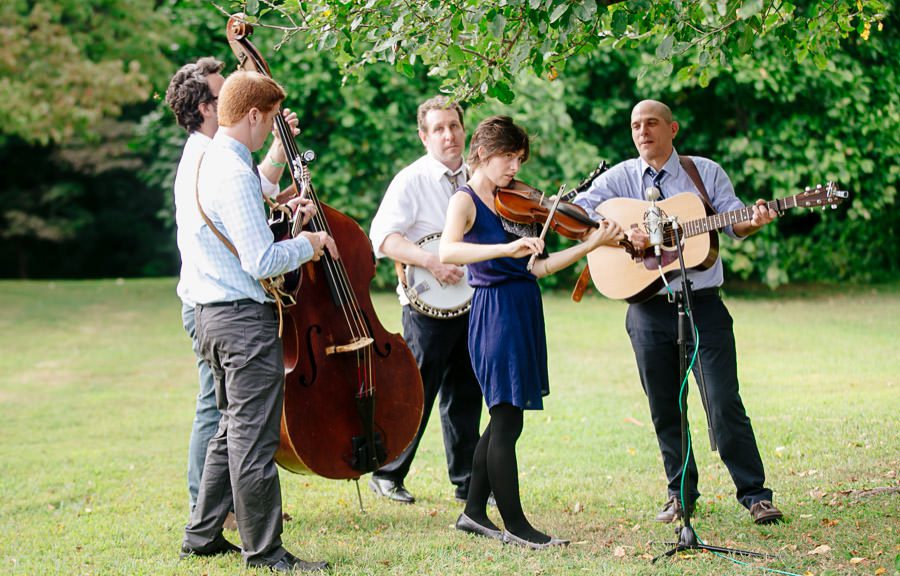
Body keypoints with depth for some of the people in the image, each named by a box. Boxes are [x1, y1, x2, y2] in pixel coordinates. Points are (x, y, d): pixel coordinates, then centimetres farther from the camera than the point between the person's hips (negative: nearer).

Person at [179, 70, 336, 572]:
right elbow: (261, 261, -23)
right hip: (245, 319, -11)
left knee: (235, 430, 17)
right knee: (254, 438, -5)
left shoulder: (213, 160, 14)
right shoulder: (236, 174, -19)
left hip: (217, 315, 11)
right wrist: (310, 243, -8)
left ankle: (204, 535, 22)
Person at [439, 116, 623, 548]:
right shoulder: (465, 201, -7)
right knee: (508, 420, -6)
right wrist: (507, 249, -37)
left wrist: (591, 244, 4)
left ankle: (474, 512, 22)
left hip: (524, 312, 9)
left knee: (504, 419, 13)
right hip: (496, 312, -9)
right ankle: (515, 525, -1)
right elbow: (446, 251, -28)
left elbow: (537, 268, 10)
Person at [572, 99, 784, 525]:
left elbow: (733, 222, 4)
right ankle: (681, 493, 21)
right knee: (664, 409, 8)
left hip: (703, 303, -1)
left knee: (725, 404, -6)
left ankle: (755, 494, 1)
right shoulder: (619, 179, 6)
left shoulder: (705, 172, 6)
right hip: (648, 309, 2)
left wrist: (755, 221, -19)